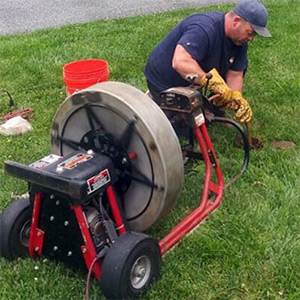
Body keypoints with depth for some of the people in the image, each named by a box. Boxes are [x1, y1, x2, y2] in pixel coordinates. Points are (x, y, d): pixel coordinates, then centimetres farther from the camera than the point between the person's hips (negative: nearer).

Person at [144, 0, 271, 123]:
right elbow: (180, 63, -49)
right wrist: (215, 84, -50)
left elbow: (235, 75, -6)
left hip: (192, 82, 8)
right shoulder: (204, 29, -36)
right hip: (164, 82, -8)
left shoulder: (239, 41, -8)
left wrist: (238, 100, -25)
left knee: (240, 65, -1)